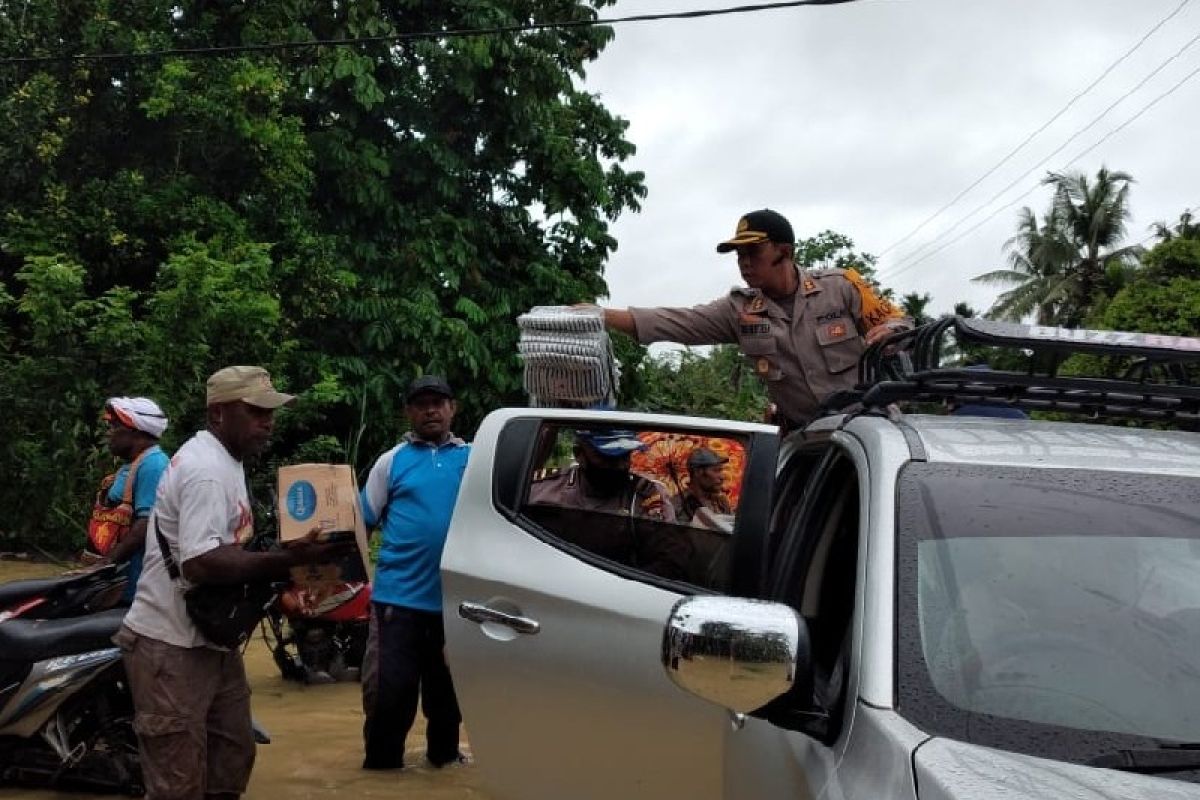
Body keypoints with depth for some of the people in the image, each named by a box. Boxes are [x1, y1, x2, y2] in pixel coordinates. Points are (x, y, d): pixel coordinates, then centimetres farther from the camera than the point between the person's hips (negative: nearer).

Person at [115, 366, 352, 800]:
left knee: (232, 759, 18)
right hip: (173, 648, -11)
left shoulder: (223, 460, 14)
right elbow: (200, 564, -30)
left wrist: (284, 558, 6)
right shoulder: (205, 469, -20)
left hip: (212, 641, 11)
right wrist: (287, 560, -32)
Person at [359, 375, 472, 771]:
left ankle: (444, 753, 35)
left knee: (447, 686, 17)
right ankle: (381, 762, 14)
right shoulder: (392, 461, 4)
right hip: (399, 594, -2)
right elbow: (361, 520, 3)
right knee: (391, 687, -2)